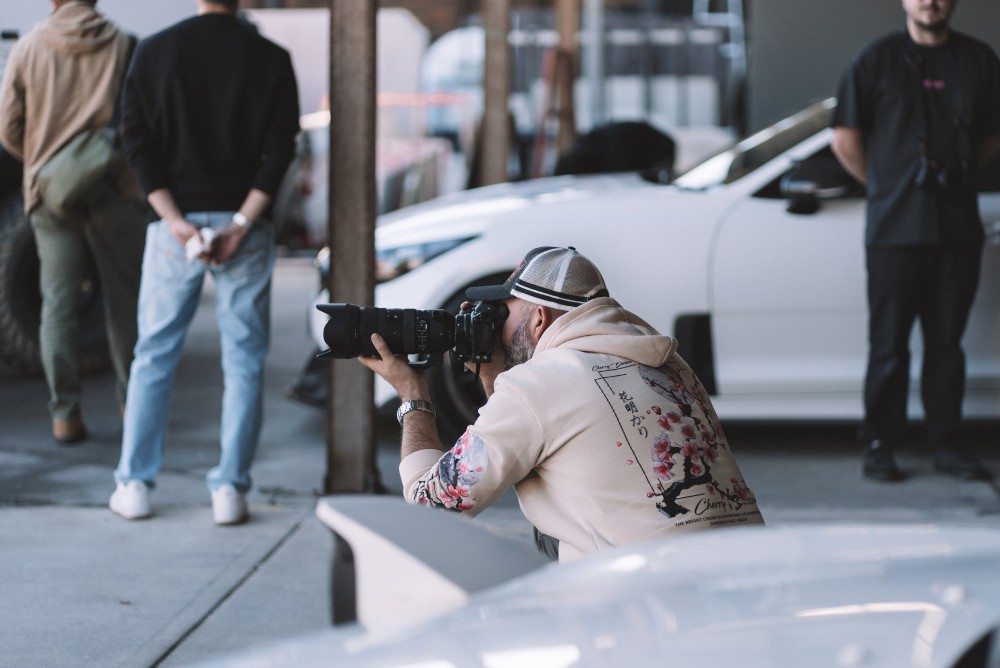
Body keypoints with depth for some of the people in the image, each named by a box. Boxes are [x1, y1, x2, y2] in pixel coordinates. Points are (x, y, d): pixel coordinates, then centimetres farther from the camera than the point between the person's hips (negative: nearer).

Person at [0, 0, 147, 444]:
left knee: (59, 303, 5)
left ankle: (65, 413, 1)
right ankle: (132, 401, 18)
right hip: (116, 191, 0)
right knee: (124, 298, 11)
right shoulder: (125, 46, -4)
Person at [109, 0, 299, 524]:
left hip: (176, 222, 1)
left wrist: (176, 221, -8)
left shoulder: (153, 52, 2)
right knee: (244, 359, 5)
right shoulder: (270, 59, -1)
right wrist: (242, 223, -10)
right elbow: (280, 148, -8)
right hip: (243, 226, -1)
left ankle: (133, 485, 10)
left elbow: (138, 142, -5)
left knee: (154, 355, 10)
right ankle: (230, 489, 0)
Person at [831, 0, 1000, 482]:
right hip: (895, 227, -2)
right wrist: (885, 187, 5)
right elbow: (846, 139, 4)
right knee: (888, 343, -1)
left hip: (958, 227, 2)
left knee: (947, 341, 6)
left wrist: (952, 173, 10)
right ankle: (879, 447, 6)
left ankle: (948, 445, 13)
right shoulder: (878, 60, 2)